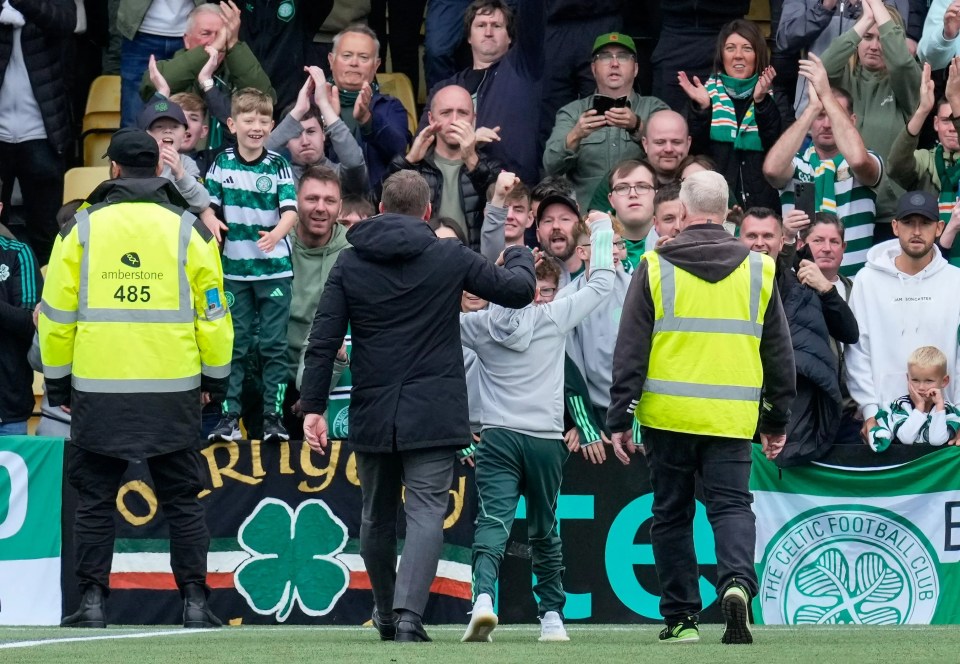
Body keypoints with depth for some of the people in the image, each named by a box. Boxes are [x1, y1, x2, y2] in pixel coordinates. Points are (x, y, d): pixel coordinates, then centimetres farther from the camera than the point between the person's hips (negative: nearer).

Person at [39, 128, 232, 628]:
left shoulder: (81, 229, 1)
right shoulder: (189, 231, 2)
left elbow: (56, 314, 2)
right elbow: (213, 313, 4)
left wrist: (57, 381, 12)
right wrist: (215, 380, 15)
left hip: (98, 391, 0)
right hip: (174, 393, 0)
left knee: (95, 499, 8)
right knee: (182, 501, 7)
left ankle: (93, 602, 4)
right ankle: (194, 602, 4)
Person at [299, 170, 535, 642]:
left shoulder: (350, 263, 4)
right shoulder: (450, 258, -2)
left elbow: (323, 341, -1)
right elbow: (518, 290, 6)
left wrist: (313, 406, 1)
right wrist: (521, 256, 27)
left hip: (371, 417, 3)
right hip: (432, 417, -3)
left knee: (377, 516, 18)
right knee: (426, 512, -6)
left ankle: (385, 613, 32)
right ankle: (408, 613, -24)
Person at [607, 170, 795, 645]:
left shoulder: (655, 268, -1)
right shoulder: (758, 270, 6)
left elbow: (629, 352, -2)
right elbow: (779, 353, 12)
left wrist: (620, 418, 3)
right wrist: (777, 420, 20)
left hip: (668, 414, -1)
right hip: (731, 420, 1)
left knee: (672, 514, 10)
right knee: (732, 505, 3)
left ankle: (681, 617, 12)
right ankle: (737, 582, -25)